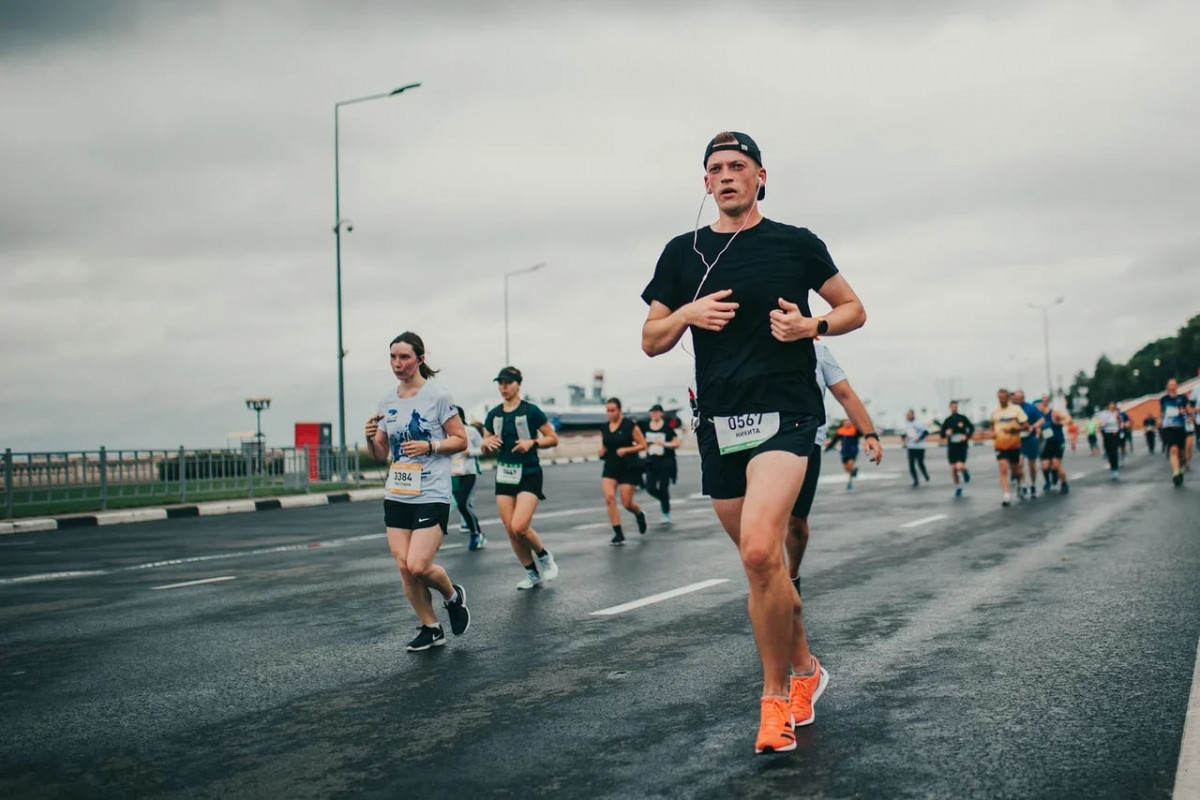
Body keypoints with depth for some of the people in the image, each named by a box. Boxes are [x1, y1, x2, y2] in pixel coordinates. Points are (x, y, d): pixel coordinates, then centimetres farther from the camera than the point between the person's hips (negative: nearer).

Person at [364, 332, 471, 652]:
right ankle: (431, 628, 17)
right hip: (396, 496, 5)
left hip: (431, 495, -5)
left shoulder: (438, 397, -6)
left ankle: (453, 596, 17)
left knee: (418, 566, -14)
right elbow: (380, 455, 13)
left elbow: (460, 440, -3)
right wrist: (370, 437, -7)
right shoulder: (387, 401, 9)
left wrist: (430, 446, -18)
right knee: (404, 568, 1)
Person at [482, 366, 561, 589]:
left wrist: (532, 442, -19)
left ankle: (544, 556, 10)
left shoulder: (531, 411, -6)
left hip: (529, 475, -5)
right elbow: (485, 448, 16)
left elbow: (553, 438, -2)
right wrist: (488, 443, -7)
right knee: (510, 530, 2)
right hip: (504, 476, 5)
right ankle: (533, 574, 17)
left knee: (519, 527, -18)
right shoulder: (494, 415, 8)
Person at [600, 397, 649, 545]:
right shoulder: (604, 429, 7)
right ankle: (618, 534, -6)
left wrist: (626, 450, -18)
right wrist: (602, 452, -3)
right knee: (609, 498, -14)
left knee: (626, 502, -2)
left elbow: (642, 445, -6)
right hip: (610, 467, 4)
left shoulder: (630, 425, -8)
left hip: (628, 468, -4)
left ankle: (640, 515, 34)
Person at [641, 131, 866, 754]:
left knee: (759, 552, -22)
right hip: (718, 423, 4)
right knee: (762, 563, 12)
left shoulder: (796, 243, 4)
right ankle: (805, 669, 34)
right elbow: (651, 341, 13)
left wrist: (811, 325, -8)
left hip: (784, 411, -4)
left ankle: (775, 694, -5)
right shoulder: (682, 253, 11)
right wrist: (687, 313, -7)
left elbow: (854, 310, 12)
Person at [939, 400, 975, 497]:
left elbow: (972, 428, 9)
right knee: (953, 468, 0)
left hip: (962, 446, -2)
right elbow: (942, 435, 8)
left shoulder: (963, 418, -1)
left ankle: (965, 471, 19)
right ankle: (957, 487, 19)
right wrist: (945, 433, -14)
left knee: (960, 467, -18)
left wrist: (967, 436, -7)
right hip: (951, 446, 3)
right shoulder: (947, 420, 5)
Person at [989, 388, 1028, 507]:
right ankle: (1007, 496, -17)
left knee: (1015, 469, 13)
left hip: (1014, 445, -1)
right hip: (1000, 445, 1)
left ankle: (1019, 483, 47)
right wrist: (992, 433, 4)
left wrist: (1014, 429, -22)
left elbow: (1026, 426, -7)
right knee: (1003, 469, -13)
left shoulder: (1016, 409, -6)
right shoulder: (994, 411, 4)